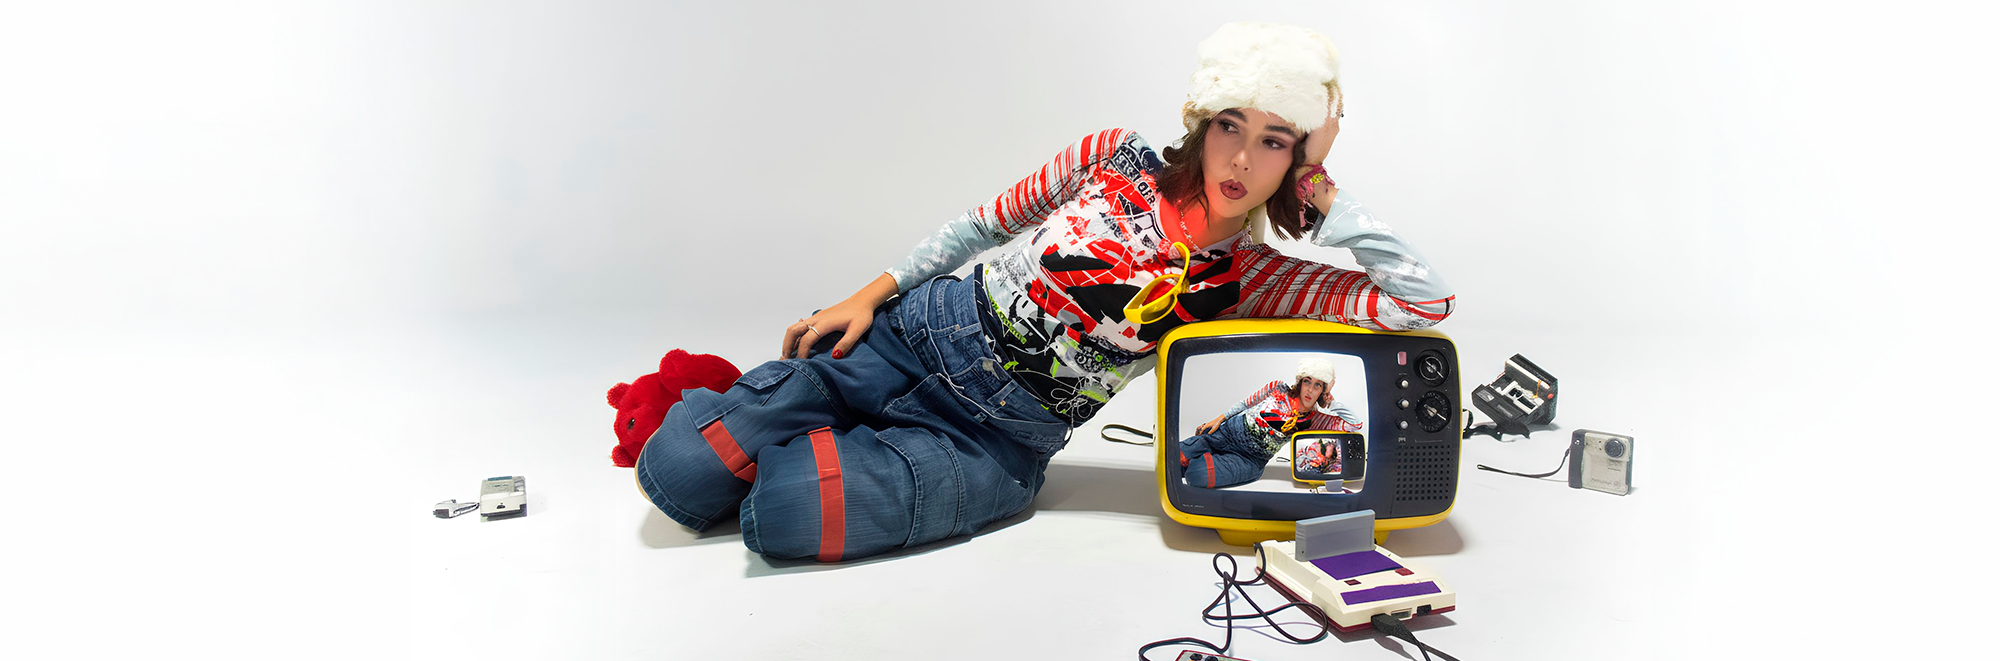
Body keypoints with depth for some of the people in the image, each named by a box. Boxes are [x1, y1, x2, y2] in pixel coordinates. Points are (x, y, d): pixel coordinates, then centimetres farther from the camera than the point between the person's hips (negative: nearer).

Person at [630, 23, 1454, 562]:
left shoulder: (1248, 278, -2)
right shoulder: (1118, 158, -1)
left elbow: (1425, 303, -10)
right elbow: (984, 223, 10)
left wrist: (1325, 195, -9)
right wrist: (870, 295, 3)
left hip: (997, 440, -1)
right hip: (916, 336, 1)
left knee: (786, 510, -28)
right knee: (679, 472, -12)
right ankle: (719, 409, 22)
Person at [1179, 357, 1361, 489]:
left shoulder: (1315, 420, 0)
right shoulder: (1280, 388, 0)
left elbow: (1355, 424, -9)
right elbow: (1245, 404, 11)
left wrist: (1330, 401, -7)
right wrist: (1219, 419, 4)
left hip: (1251, 460, 0)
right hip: (1227, 433, 0)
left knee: (1198, 474, -29)